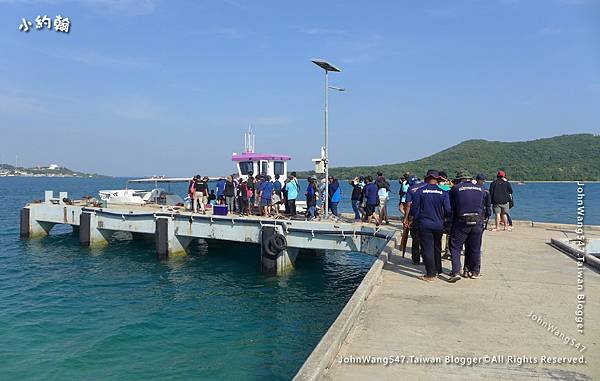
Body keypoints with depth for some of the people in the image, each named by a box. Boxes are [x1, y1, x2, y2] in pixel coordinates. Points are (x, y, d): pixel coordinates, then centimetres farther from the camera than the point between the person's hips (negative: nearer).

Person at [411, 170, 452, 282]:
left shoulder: (420, 191, -8)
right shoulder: (443, 193, -5)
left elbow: (414, 207, -3)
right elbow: (448, 210, -4)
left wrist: (417, 218, 14)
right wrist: (444, 218, 16)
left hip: (424, 225, -3)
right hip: (438, 225, 3)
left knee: (427, 249, 1)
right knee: (437, 248, 20)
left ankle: (430, 274, 1)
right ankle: (437, 270, 31)